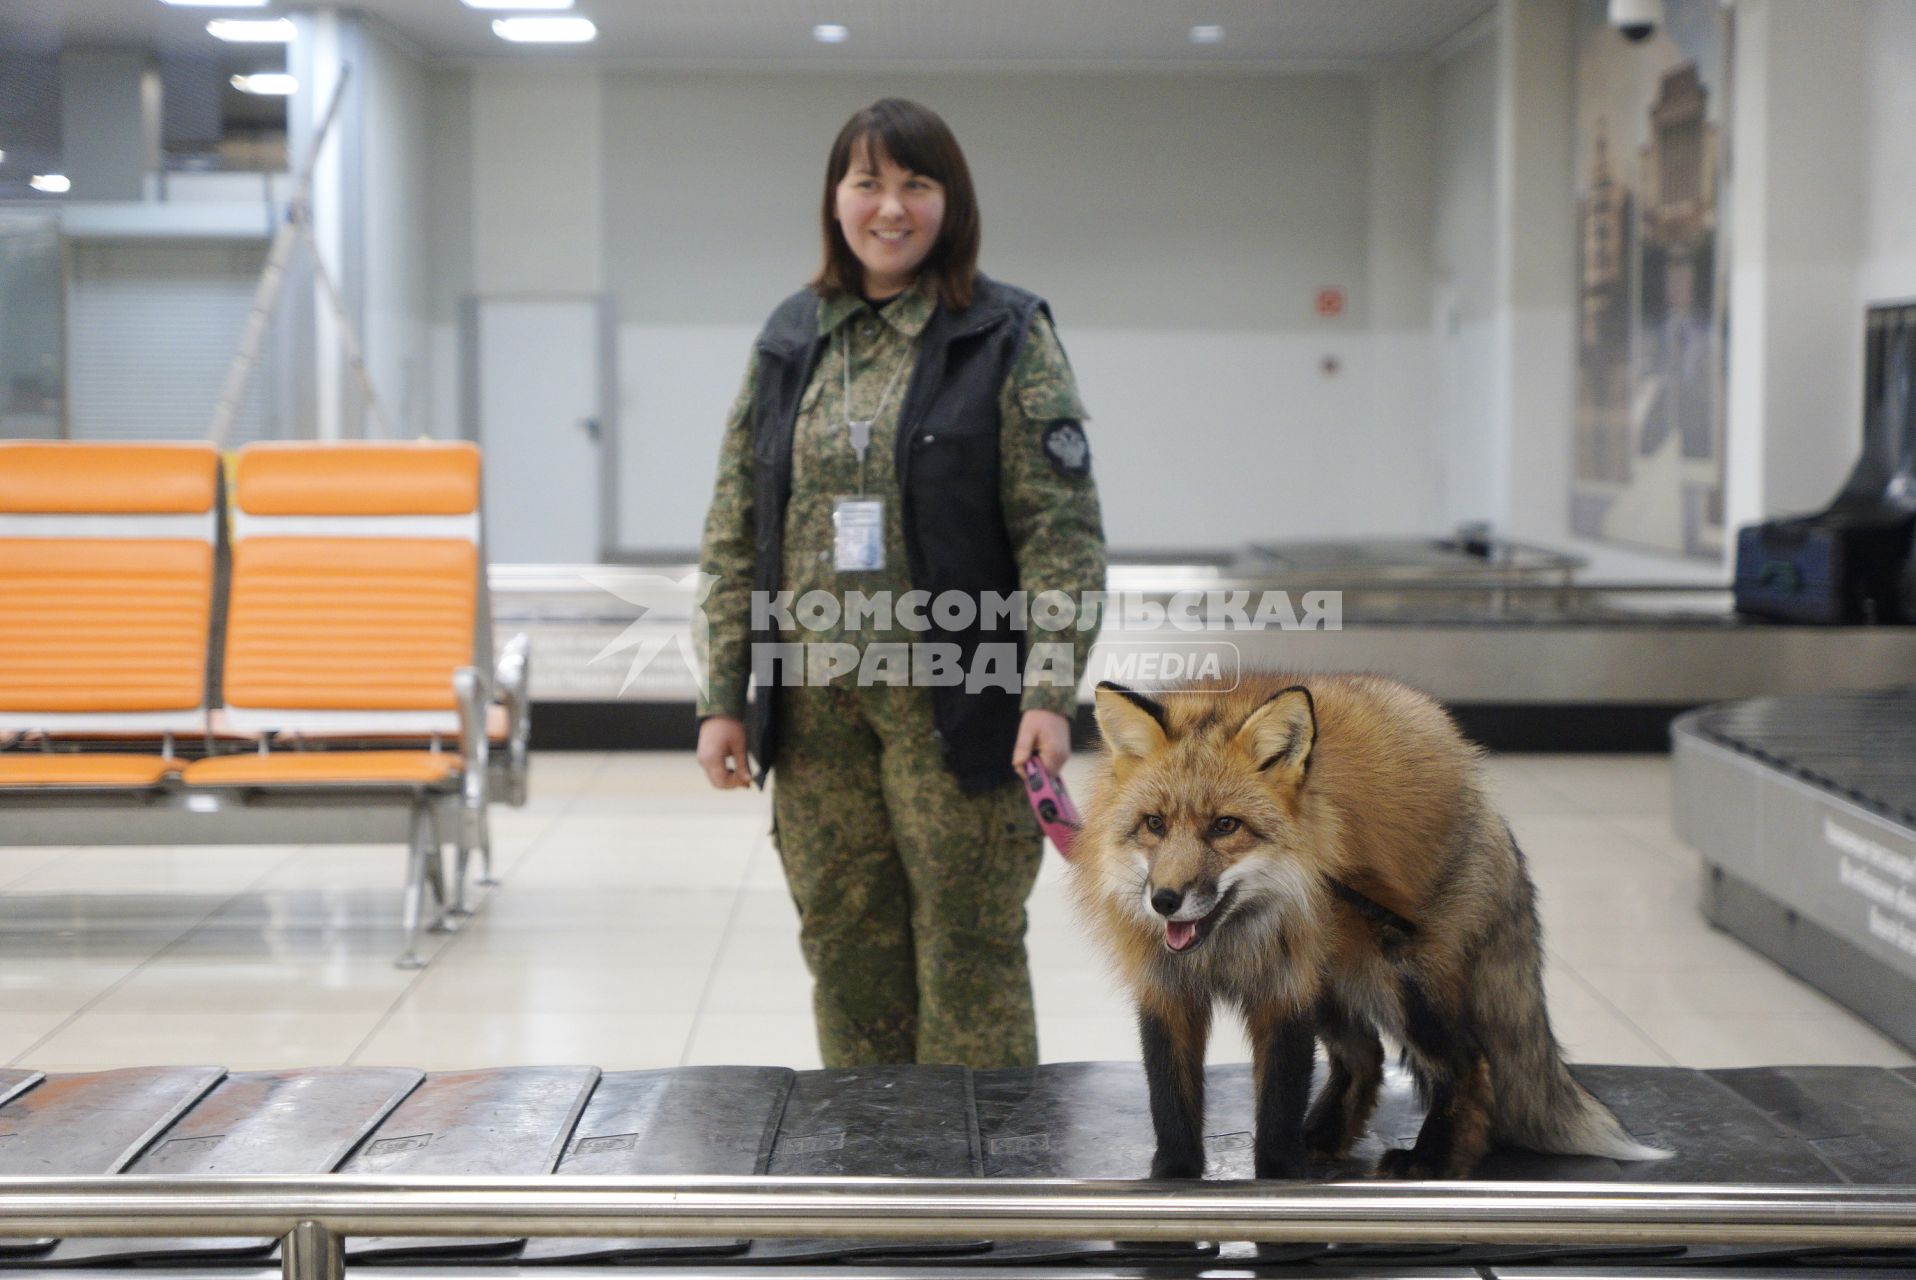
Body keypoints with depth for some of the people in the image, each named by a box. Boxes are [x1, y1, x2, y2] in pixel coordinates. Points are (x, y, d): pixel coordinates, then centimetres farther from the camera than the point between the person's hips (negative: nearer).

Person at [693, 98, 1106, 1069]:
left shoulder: (1006, 337, -2)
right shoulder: (790, 340, 10)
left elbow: (1064, 532, -6)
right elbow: (734, 533, 11)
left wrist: (1050, 691, -16)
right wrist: (721, 697, 5)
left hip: (952, 698, -4)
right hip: (813, 701, 4)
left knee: (968, 946, 0)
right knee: (846, 947, 9)